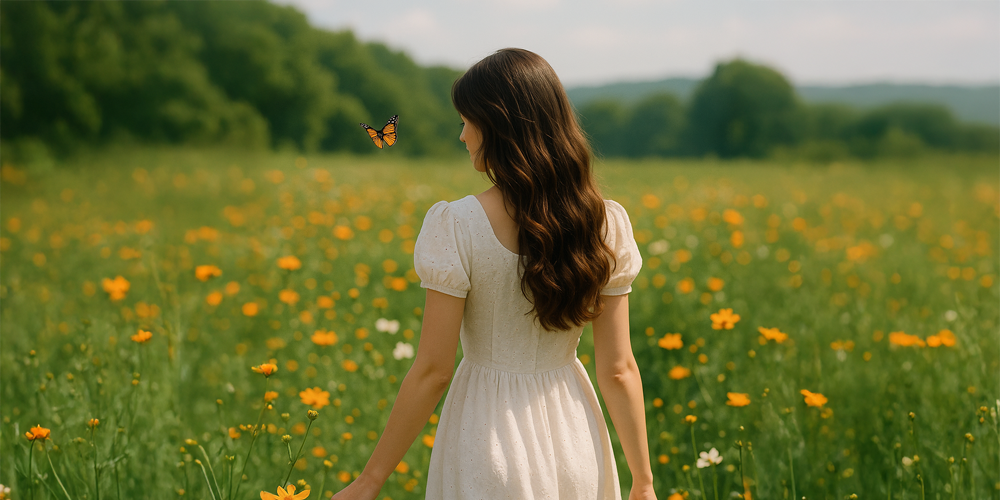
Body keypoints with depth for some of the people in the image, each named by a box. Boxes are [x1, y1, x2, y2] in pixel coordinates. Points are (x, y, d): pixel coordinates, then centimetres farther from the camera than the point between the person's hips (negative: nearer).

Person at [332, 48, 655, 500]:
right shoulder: (605, 226, -6)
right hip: (576, 444, 3)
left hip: (490, 442, -3)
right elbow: (618, 369, -4)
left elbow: (432, 371, -15)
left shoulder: (458, 227, -16)